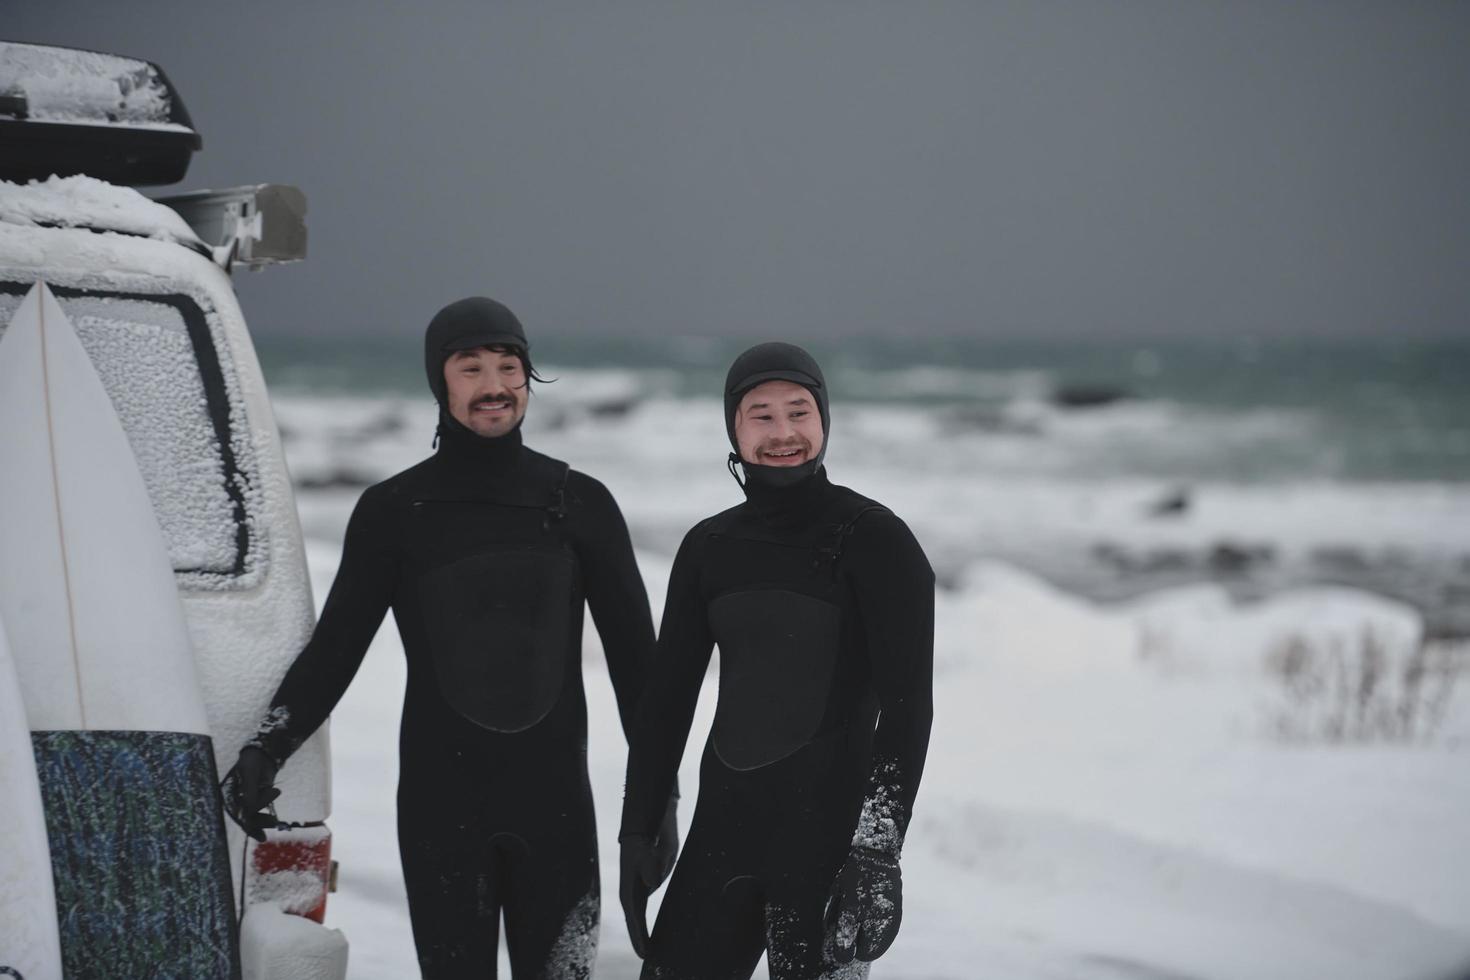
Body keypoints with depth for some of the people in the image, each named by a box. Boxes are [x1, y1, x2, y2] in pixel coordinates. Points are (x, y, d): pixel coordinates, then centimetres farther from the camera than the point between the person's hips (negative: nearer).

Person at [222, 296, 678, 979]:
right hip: (439, 801, -1)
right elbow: (335, 647, 6)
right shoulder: (394, 509, 5)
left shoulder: (580, 504, 7)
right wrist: (265, 749, -7)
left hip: (555, 796, 1)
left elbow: (634, 654, 10)